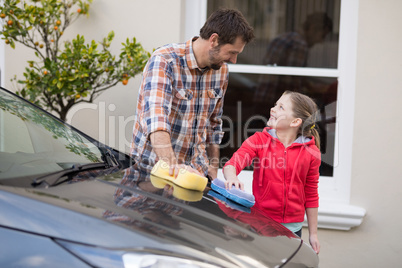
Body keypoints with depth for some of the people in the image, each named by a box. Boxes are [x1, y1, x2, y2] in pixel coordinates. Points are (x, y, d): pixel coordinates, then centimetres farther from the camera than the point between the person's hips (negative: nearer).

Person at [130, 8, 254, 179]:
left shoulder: (221, 69, 7)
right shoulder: (164, 61, -15)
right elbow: (155, 117, -29)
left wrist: (213, 168, 14)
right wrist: (173, 166, -40)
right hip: (154, 166, -5)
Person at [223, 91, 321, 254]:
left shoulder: (311, 152, -2)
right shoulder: (258, 141, -2)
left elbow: (311, 196, 5)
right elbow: (233, 163, -17)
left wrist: (313, 234, 9)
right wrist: (232, 178, -42)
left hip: (292, 228, 0)